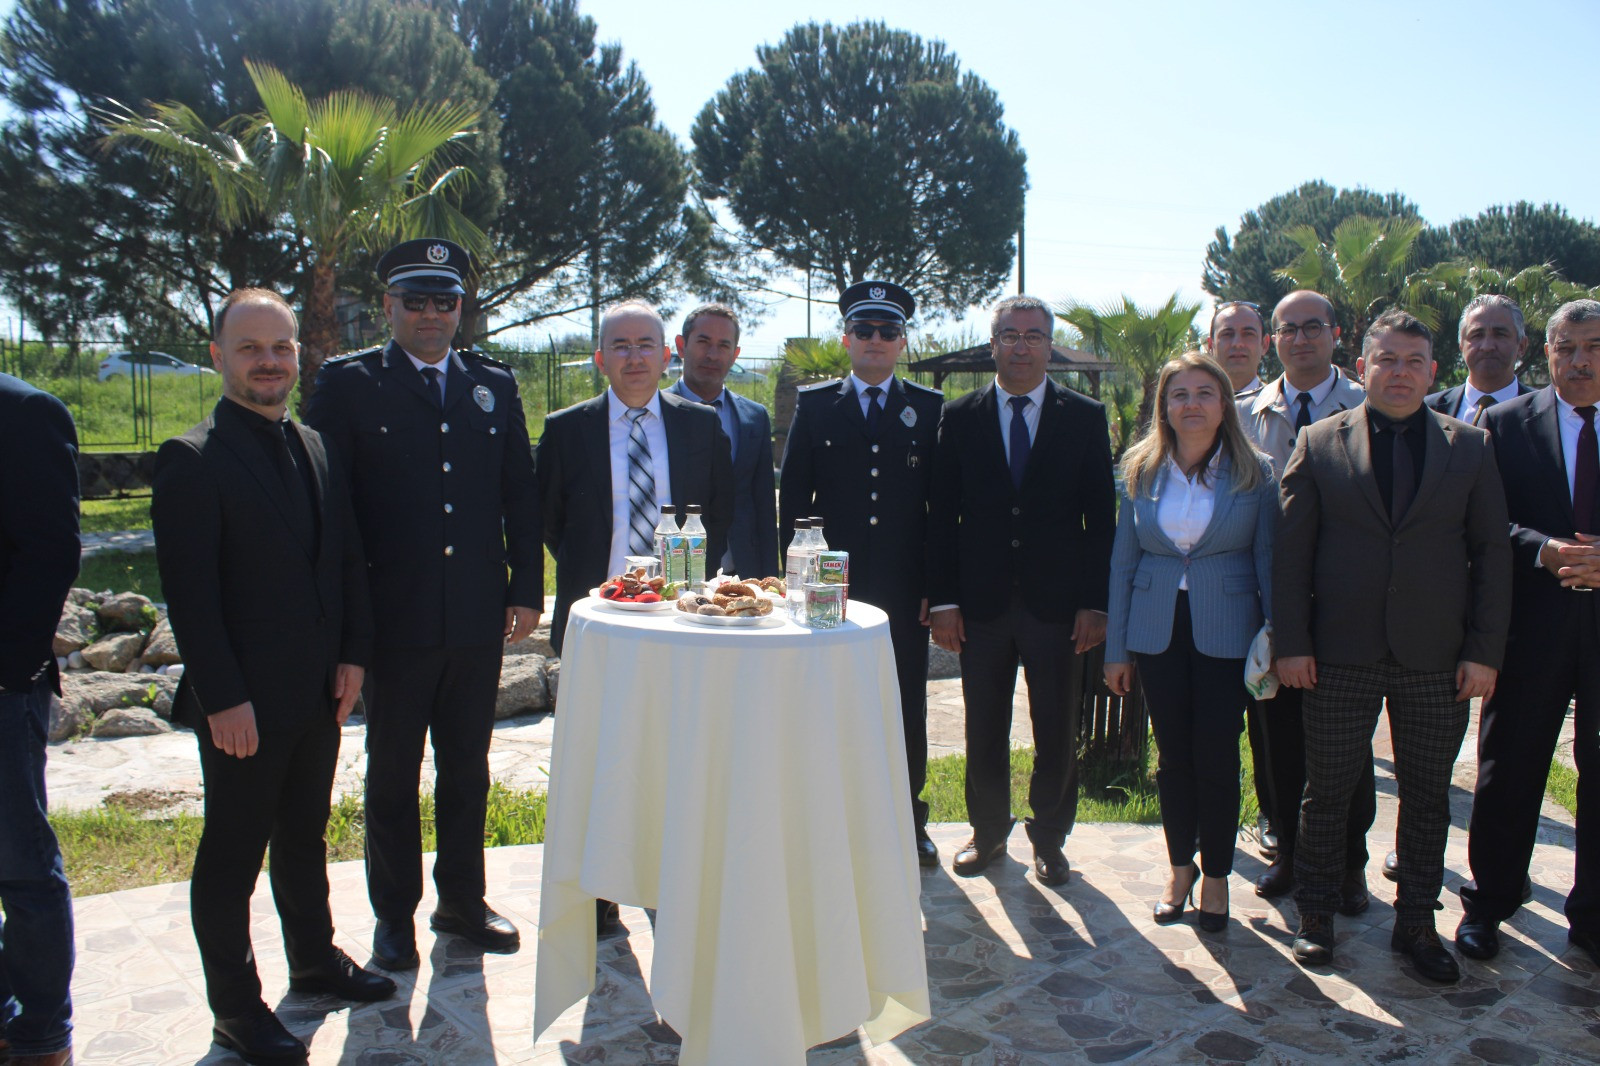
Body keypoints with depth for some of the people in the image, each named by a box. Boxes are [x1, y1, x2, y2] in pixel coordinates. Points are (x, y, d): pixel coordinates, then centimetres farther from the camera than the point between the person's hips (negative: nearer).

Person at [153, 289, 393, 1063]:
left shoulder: (318, 450, 8)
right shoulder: (191, 460, -12)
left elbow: (348, 559, 12)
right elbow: (189, 593, -16)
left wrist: (353, 654, 4)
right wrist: (223, 698, -18)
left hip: (318, 693, 6)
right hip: (242, 704, -6)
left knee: (305, 837, 21)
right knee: (232, 855, 8)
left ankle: (315, 960, 38)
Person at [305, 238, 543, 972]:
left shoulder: (494, 385, 8)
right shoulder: (347, 384, -2)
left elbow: (521, 493, 9)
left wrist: (527, 588, 3)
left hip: (477, 616, 3)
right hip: (394, 616, -3)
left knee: (467, 768, 15)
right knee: (392, 773, 11)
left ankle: (462, 899, 31)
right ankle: (394, 914, 27)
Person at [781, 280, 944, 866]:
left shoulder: (930, 409, 6)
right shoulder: (814, 406, 6)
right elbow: (792, 498, 4)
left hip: (905, 591, 0)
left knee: (908, 710, 10)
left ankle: (909, 823, 25)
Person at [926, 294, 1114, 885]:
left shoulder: (1085, 417, 2)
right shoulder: (960, 416, 4)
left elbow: (1100, 518, 1)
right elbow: (942, 515, 3)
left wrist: (1094, 603, -5)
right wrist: (943, 600, -3)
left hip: (1057, 605, 0)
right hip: (982, 604, 1)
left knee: (1057, 734, 9)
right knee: (984, 732, 11)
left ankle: (1049, 838, 28)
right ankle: (989, 831, 31)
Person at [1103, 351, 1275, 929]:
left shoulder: (1255, 474, -2)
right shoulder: (1142, 471, 3)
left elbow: (1268, 562, 0)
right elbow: (1122, 561, 6)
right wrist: (1116, 648, 5)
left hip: (1225, 632, -2)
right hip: (1157, 631, 2)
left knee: (1217, 755, 2)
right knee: (1173, 754, 11)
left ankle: (1216, 874, 22)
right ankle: (1180, 866, 29)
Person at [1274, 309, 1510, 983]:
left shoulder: (1470, 447, 6)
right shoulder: (1320, 443, 2)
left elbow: (1492, 555, 5)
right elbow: (1291, 550, 0)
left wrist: (1484, 650, -2)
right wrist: (1292, 642, -5)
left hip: (1437, 660, 2)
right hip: (1341, 655, -1)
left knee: (1428, 797, 11)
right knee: (1328, 792, 7)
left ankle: (1417, 921, 27)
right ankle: (1316, 914, 24)